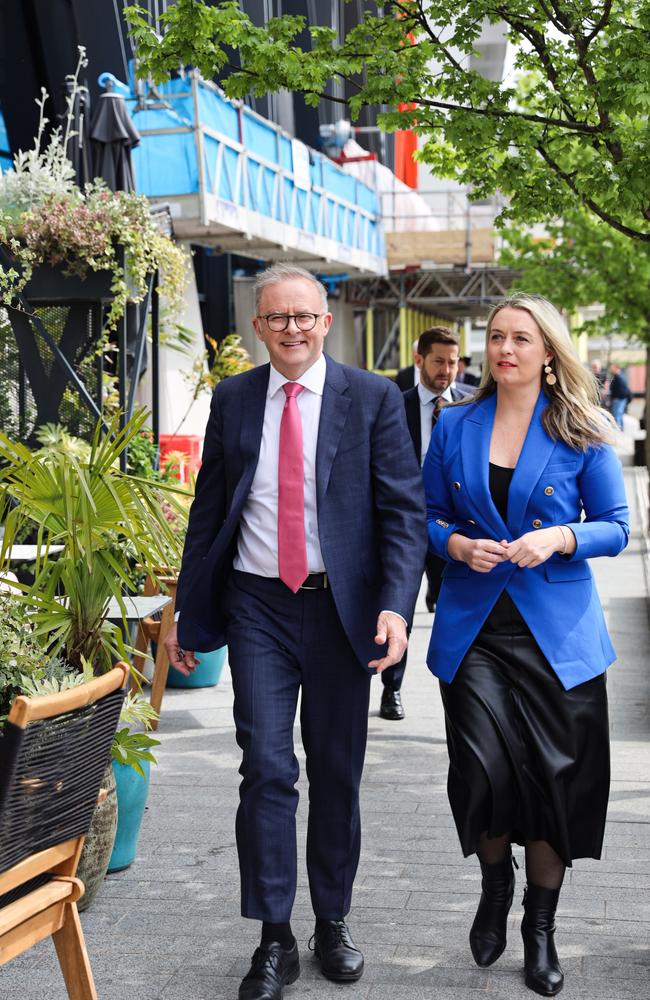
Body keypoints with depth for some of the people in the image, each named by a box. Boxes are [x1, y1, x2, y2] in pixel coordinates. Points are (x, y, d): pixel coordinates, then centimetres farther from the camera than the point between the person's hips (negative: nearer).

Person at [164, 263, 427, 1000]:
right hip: (259, 607, 1)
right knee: (266, 767, -5)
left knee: (337, 772, 10)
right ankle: (274, 939, 7)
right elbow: (208, 513, 10)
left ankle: (332, 924, 27)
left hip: (340, 608, 0)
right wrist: (188, 615, 8)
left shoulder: (373, 398, -2)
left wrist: (395, 605, -19)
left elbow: (403, 510, -6)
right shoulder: (232, 400, 5)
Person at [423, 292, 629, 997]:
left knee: (555, 774, 2)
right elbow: (427, 514, 12)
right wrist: (457, 544, -9)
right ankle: (495, 885, 25)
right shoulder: (454, 426, 6)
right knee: (485, 770, -9)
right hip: (473, 627, 1)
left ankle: (540, 928, 22)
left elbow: (616, 526, 2)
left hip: (557, 631, -1)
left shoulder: (581, 432, 0)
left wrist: (560, 538, -16)